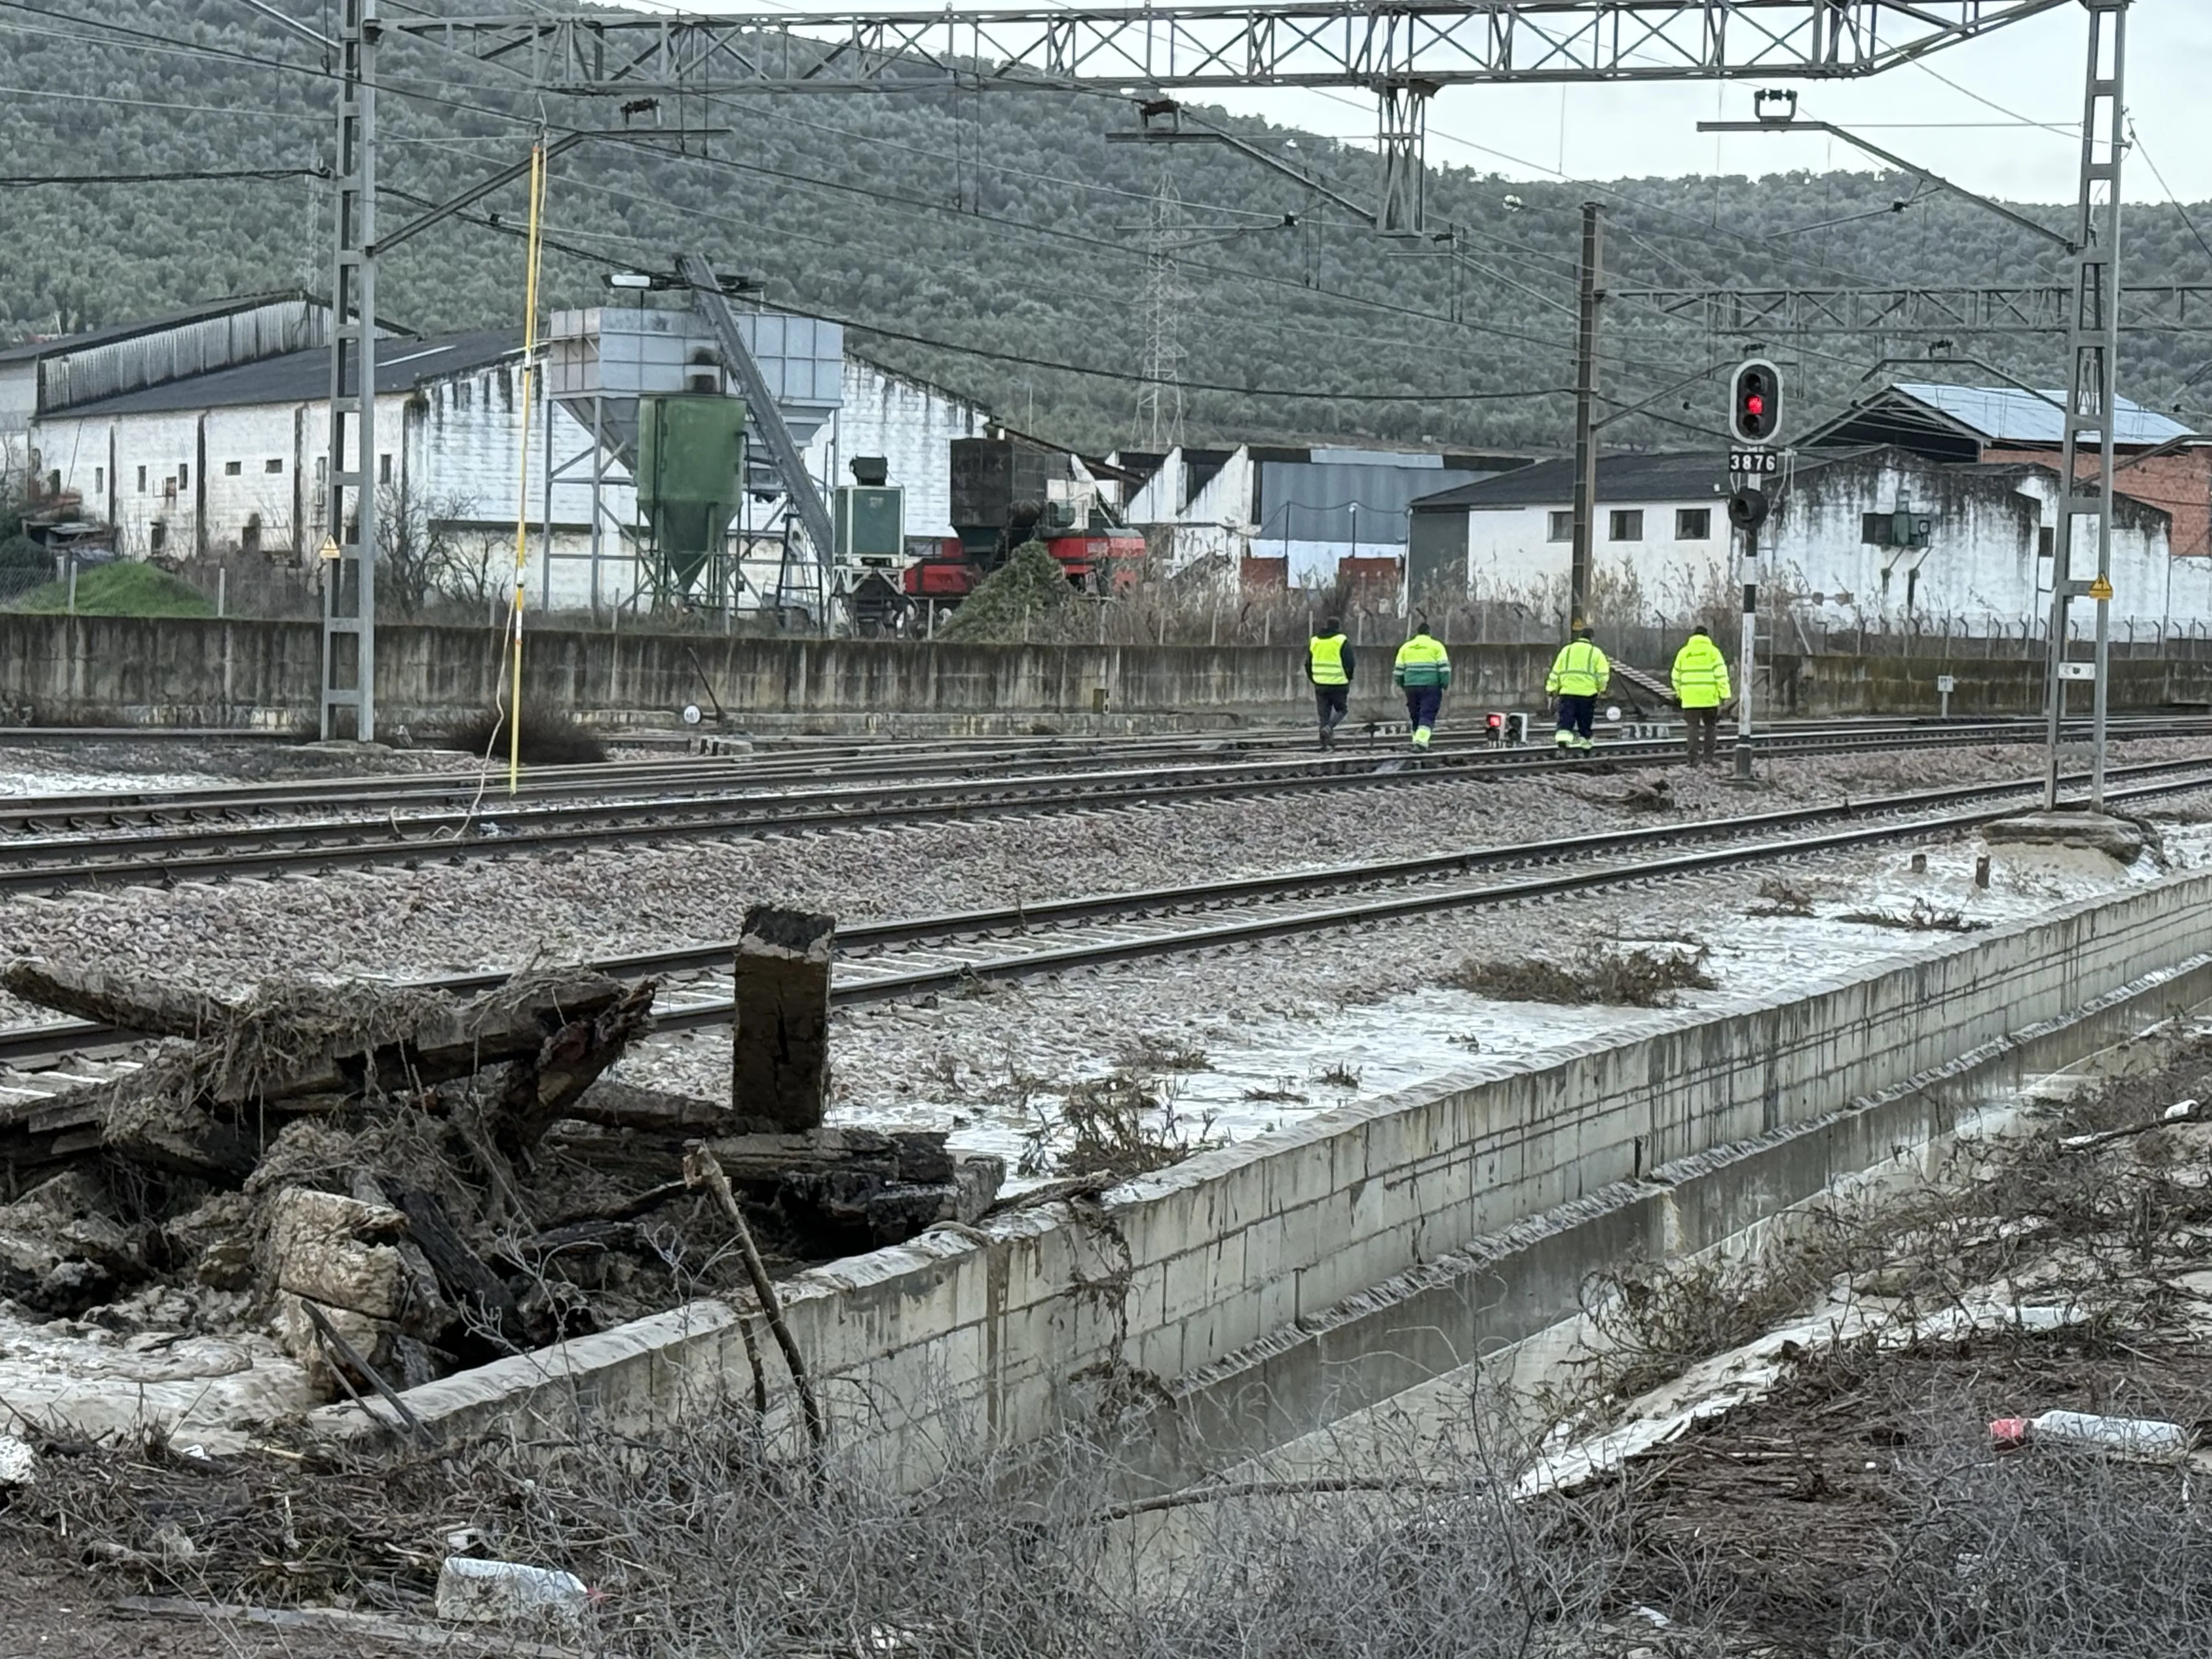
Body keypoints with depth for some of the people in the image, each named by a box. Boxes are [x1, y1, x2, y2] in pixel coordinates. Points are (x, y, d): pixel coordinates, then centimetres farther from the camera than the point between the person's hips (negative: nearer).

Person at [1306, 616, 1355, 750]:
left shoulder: (1313, 642, 9)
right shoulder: (1342, 642, -5)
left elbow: (1308, 664, 12)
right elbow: (1349, 664, -6)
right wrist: (1348, 679, 9)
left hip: (1320, 684, 4)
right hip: (1339, 684, -4)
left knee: (1324, 713, 9)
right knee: (1341, 709, 10)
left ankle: (1325, 743, 5)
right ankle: (1329, 728, -16)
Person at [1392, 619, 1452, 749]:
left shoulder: (1405, 648, 10)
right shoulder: (1436, 647, 1)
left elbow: (1398, 670, 10)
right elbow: (1444, 668, -6)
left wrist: (1402, 685, 24)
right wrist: (1445, 685, 2)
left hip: (1411, 687, 3)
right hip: (1431, 686, -3)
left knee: (1415, 717, 14)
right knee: (1428, 715, -6)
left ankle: (1417, 740, 15)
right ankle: (1422, 740, -22)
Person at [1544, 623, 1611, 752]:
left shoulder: (1566, 650, 11)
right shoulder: (1596, 653, 4)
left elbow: (1556, 671, 10)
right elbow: (1603, 673, 0)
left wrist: (1551, 688, 15)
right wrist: (1602, 689, 13)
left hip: (1567, 691, 1)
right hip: (1588, 692, -1)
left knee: (1566, 717, -5)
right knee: (1585, 719, 11)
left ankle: (1563, 733, -25)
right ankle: (1584, 739, 17)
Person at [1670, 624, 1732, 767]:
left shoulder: (1683, 652, 8)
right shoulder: (1713, 651, 1)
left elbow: (1677, 676, 13)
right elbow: (1721, 674, -7)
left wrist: (1679, 693, 26)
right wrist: (1724, 694, -7)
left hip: (1690, 699, 1)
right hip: (1709, 697, -1)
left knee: (1693, 728, 2)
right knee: (1710, 726, 11)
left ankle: (1695, 759, -4)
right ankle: (1708, 758, 7)